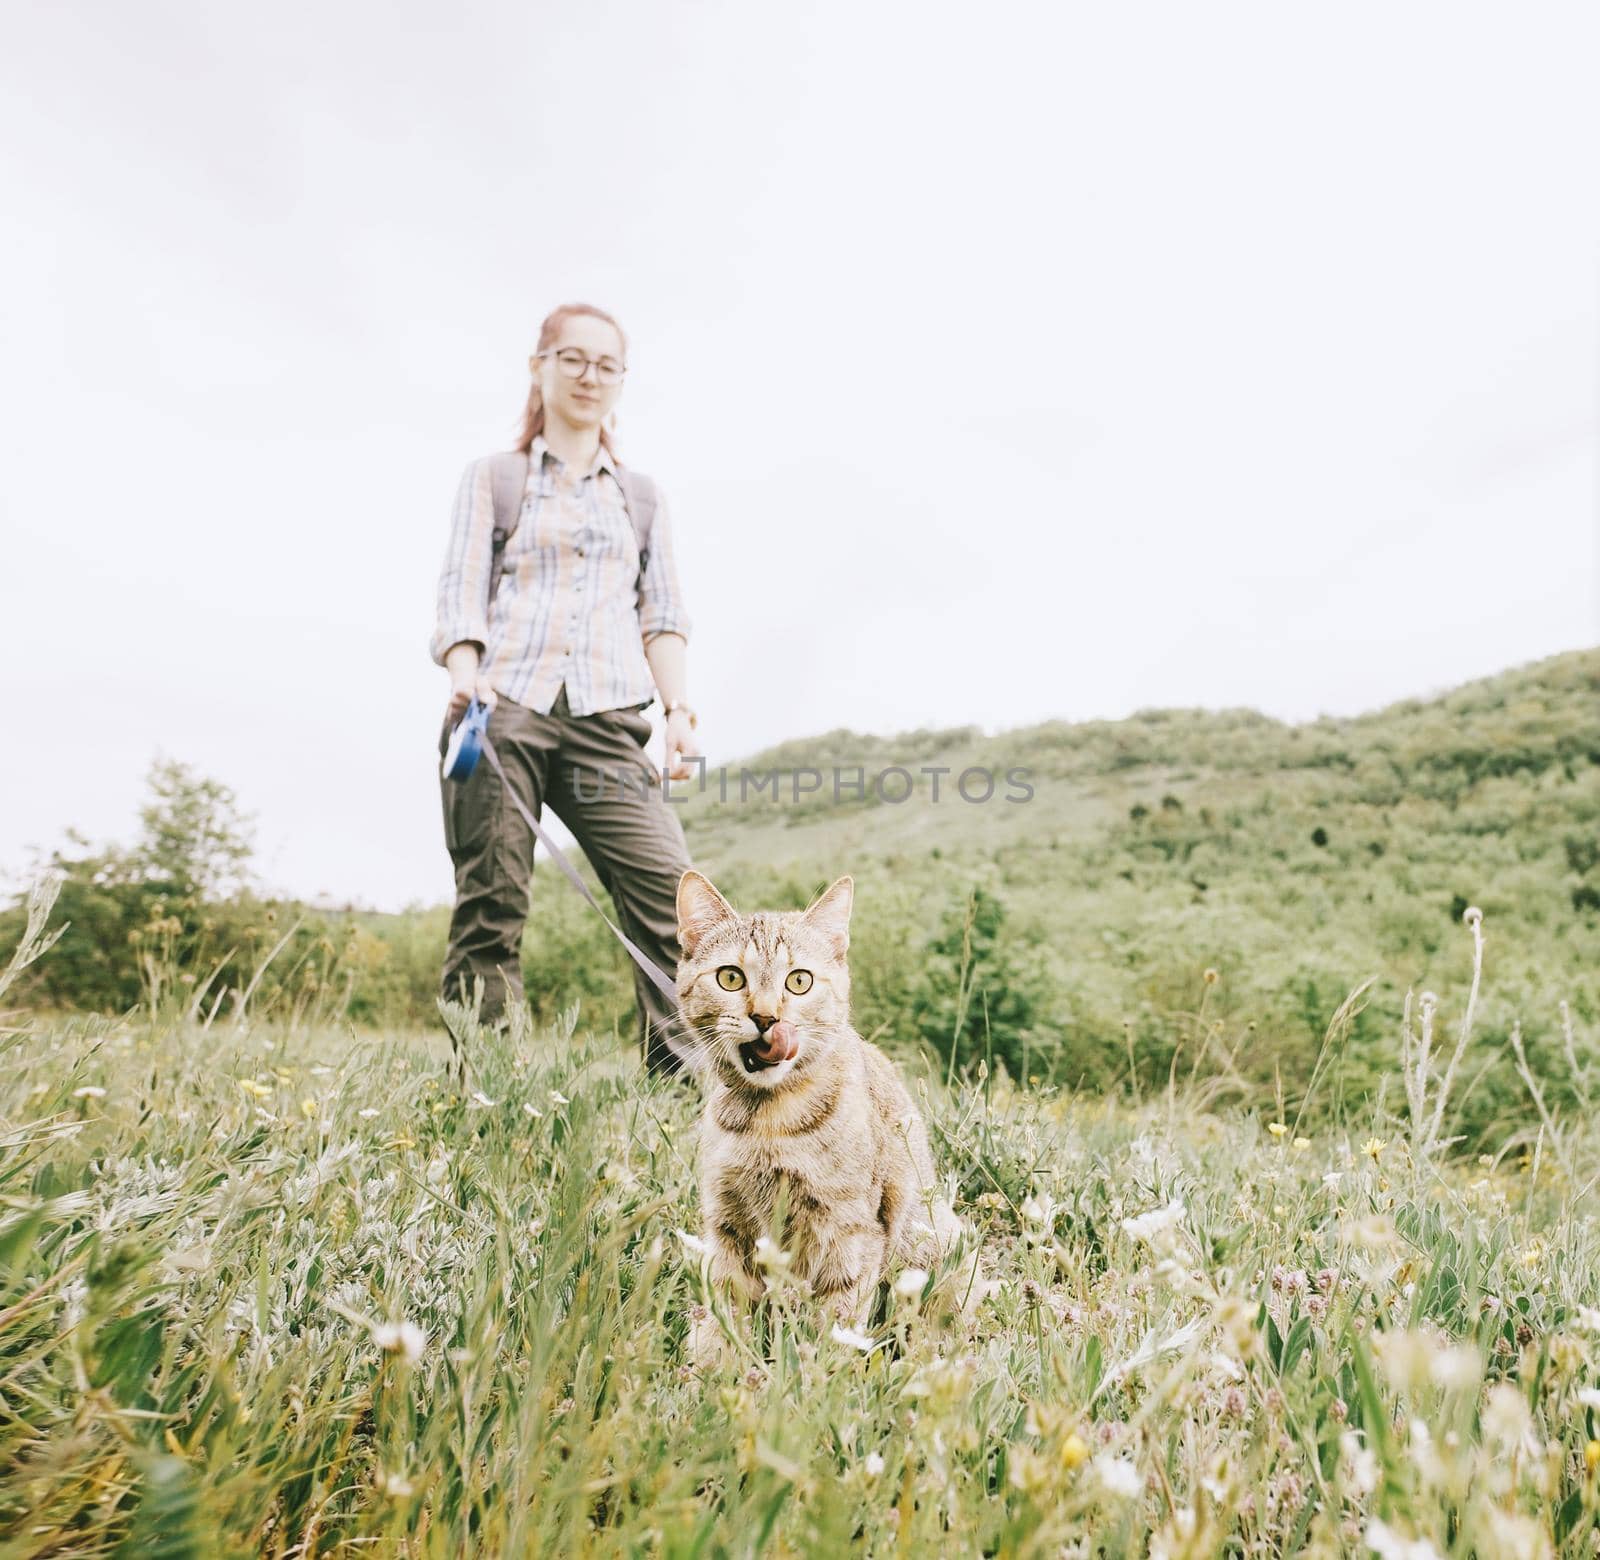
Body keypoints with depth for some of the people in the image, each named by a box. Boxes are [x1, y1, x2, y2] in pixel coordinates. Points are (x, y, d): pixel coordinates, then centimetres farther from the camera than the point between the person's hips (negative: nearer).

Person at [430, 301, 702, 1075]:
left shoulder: (641, 495, 25)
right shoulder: (492, 477, 18)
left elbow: (662, 615, 16)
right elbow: (461, 594, 6)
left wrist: (679, 709, 1)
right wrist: (464, 675, -14)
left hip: (606, 720, 2)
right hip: (501, 710, -1)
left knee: (671, 893, -14)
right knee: (490, 906, -5)